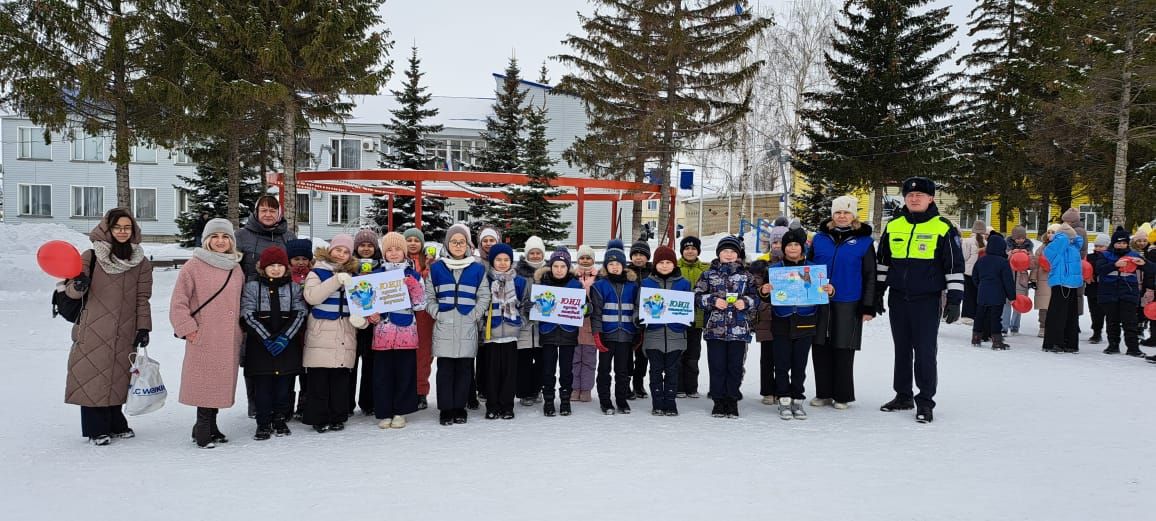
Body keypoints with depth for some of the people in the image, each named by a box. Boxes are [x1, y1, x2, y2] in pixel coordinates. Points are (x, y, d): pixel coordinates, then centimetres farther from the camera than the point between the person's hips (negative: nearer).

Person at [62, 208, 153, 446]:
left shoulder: (141, 263, 6)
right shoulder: (90, 257, 1)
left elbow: (143, 299, 6)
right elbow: (72, 289, 0)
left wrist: (143, 327, 0)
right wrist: (77, 285, -23)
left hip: (125, 334, 2)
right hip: (93, 330, -1)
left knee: (117, 378, 7)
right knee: (93, 378, 0)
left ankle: (115, 425, 20)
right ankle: (97, 429, 10)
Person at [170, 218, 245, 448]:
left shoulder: (236, 268, 12)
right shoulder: (194, 266, -4)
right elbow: (178, 302, -4)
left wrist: (240, 328, 16)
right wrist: (187, 328, -9)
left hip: (229, 339, 5)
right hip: (204, 338, -5)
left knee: (222, 382, 9)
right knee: (206, 383, -5)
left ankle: (211, 427, 21)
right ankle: (203, 430, 5)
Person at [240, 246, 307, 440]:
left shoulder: (294, 287, 7)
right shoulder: (252, 287, 3)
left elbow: (300, 314, 1)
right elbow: (247, 315, -5)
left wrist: (285, 337, -12)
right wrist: (266, 338, -13)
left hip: (287, 346, 1)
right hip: (260, 345, -1)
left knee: (284, 385, 6)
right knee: (262, 386, 1)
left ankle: (280, 420, 20)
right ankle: (263, 423, 11)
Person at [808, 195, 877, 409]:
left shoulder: (864, 241, 0)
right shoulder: (820, 238, 7)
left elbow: (870, 276, 1)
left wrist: (868, 306, -4)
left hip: (848, 304, -3)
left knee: (843, 350, 3)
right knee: (820, 348, 6)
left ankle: (843, 395, 15)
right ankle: (823, 393, 17)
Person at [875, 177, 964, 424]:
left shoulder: (943, 228, -5)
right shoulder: (893, 226, 7)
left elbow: (955, 266, -4)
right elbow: (882, 261, 16)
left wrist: (954, 300, -8)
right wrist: (877, 293, 14)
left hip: (927, 301, -4)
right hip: (898, 299, 4)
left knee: (925, 351, -2)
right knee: (902, 350, 12)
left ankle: (925, 401, 8)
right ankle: (903, 396, 23)